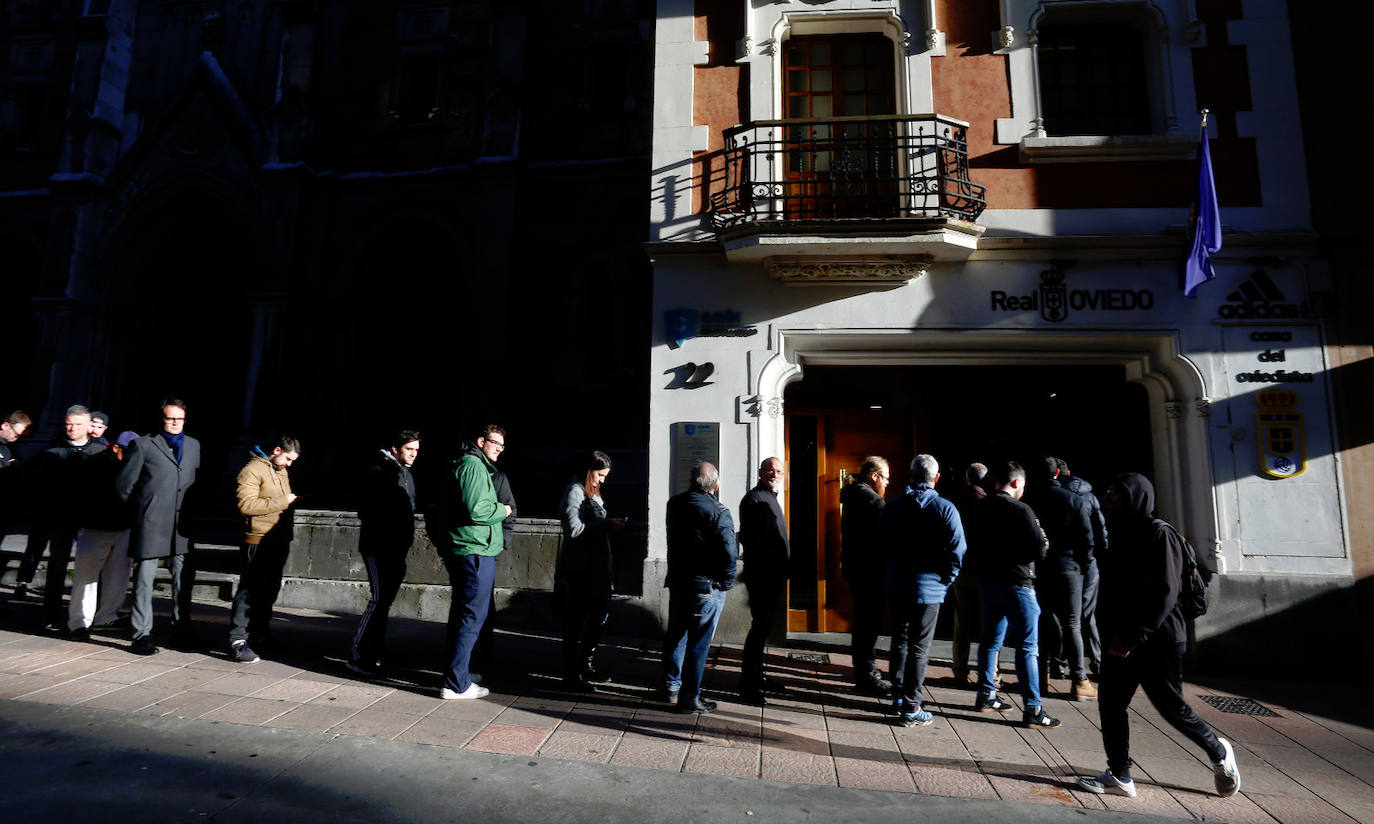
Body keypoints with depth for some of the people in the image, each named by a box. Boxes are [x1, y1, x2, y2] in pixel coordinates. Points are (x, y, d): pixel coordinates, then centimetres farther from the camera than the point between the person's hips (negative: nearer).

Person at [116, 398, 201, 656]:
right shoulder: (143, 445, 2)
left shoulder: (194, 446, 14)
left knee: (183, 579, 8)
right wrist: (139, 510, 6)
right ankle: (142, 634, 9)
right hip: (150, 525, -4)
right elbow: (123, 484, 4)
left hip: (182, 525, 4)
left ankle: (182, 630, 18)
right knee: (144, 579, 0)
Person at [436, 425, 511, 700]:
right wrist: (502, 510, -8)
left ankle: (458, 671, 31)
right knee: (473, 616, -6)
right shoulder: (473, 466, -13)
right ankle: (456, 683, -1)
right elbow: (476, 510, -23)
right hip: (476, 552, -11)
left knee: (461, 613, 19)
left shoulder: (470, 465, 20)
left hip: (459, 550, 11)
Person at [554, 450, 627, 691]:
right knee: (575, 622, 0)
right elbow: (574, 529, -22)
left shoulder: (592, 493, 16)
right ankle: (572, 677, 10)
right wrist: (607, 524, -21)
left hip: (594, 567, 9)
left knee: (600, 613, 16)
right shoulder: (574, 492, -12)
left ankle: (586, 665, 33)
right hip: (577, 569, -9)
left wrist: (611, 524, 9)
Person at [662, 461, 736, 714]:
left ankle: (671, 686, 33)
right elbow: (729, 552, -21)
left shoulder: (674, 504, 2)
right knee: (699, 642, 4)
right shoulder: (718, 512, -17)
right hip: (707, 586, -6)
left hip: (677, 581, 6)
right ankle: (689, 698, 12)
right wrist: (726, 581, -8)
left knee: (676, 635, 20)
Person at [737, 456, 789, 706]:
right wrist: (758, 571, -23)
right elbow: (750, 539, -21)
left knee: (764, 626, 17)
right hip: (762, 576, -10)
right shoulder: (754, 499, -13)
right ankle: (747, 686, 3)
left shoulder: (770, 498, 18)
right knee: (761, 627, -6)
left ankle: (756, 677, 29)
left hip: (774, 576, 10)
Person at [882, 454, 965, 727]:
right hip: (929, 588, -4)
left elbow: (880, 544, 7)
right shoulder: (944, 509, -10)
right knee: (919, 648, 3)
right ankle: (910, 709, 9)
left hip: (896, 587, 4)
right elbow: (957, 550, -14)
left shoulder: (892, 507, 1)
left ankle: (899, 696, 29)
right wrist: (946, 579, 0)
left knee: (899, 641, 18)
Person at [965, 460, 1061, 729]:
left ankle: (986, 696, 26)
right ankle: (1032, 709, 4)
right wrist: (1042, 536, 5)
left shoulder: (980, 509, 6)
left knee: (990, 640, 17)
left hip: (987, 583, 7)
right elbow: (1039, 550, -13)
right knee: (1027, 647, 0)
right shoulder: (1021, 511, -15)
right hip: (1016, 584, -7)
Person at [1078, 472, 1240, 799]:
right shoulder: (1122, 534, 12)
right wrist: (1112, 633, 11)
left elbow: (1166, 592, -18)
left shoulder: (1160, 534, -13)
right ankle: (1119, 776, 13)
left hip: (1158, 641, -8)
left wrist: (1133, 637, -21)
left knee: (1171, 706, 7)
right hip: (1123, 640, 8)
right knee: (1110, 703, 4)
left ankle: (1219, 751, 35)